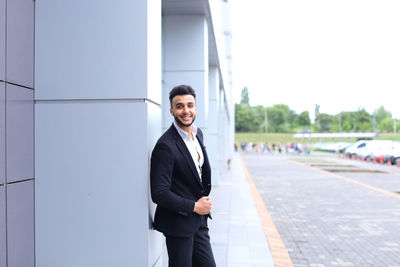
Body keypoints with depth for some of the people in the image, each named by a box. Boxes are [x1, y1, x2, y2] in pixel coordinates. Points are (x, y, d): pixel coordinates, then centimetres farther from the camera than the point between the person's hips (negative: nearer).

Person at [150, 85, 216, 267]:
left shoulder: (198, 133, 6)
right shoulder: (165, 146, -21)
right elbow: (158, 194, -24)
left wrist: (204, 201, 11)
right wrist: (194, 207, -15)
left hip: (199, 220, 8)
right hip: (178, 224, -8)